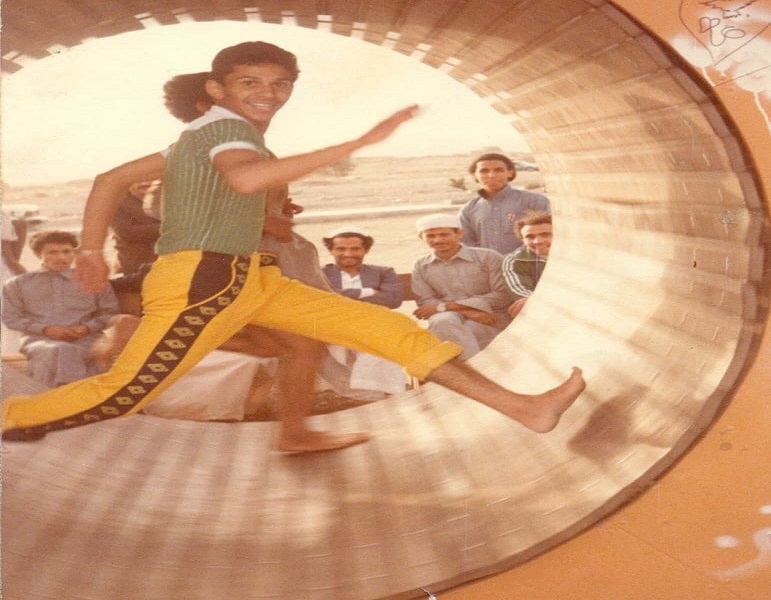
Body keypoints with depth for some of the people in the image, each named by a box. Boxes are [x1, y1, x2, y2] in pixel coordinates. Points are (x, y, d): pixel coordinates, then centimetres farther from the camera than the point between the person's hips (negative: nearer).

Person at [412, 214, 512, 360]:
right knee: (441, 321, -32)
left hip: (492, 320, -2)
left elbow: (503, 296, -10)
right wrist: (467, 311, -17)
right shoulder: (420, 266, 8)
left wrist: (445, 306, -13)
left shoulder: (488, 257, -2)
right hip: (447, 320, 2)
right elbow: (425, 303, 2)